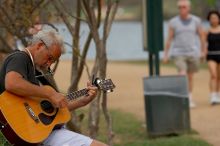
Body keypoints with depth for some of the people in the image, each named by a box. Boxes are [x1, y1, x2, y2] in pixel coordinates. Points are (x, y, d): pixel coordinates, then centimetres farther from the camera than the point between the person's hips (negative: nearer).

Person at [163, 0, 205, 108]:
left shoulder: (196, 21, -1)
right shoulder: (173, 22, -4)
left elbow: (201, 36, 8)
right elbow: (169, 39, -1)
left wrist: (203, 51, 10)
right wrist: (165, 55, -4)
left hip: (193, 53, 2)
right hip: (178, 53, -2)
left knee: (190, 77, 11)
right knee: (182, 75, -17)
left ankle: (189, 99, 26)